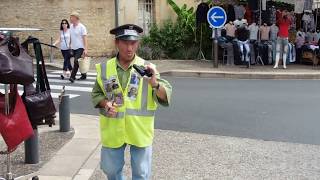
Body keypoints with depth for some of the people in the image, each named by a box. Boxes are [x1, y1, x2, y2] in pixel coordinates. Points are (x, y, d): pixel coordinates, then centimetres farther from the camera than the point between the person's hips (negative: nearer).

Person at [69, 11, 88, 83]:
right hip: (73, 48, 7)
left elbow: (85, 39, -14)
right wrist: (70, 46, 16)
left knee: (76, 61, -17)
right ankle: (83, 75, 25)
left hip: (80, 48, -7)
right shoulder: (71, 26, 9)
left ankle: (72, 77, -17)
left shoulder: (82, 27, -11)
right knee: (78, 62, 11)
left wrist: (85, 49, -21)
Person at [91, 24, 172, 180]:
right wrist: (105, 103, -13)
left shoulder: (146, 68, -8)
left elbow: (166, 97, -14)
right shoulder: (104, 68, -2)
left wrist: (155, 84, -34)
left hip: (140, 131, -2)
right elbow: (96, 94, 8)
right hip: (113, 131, 2)